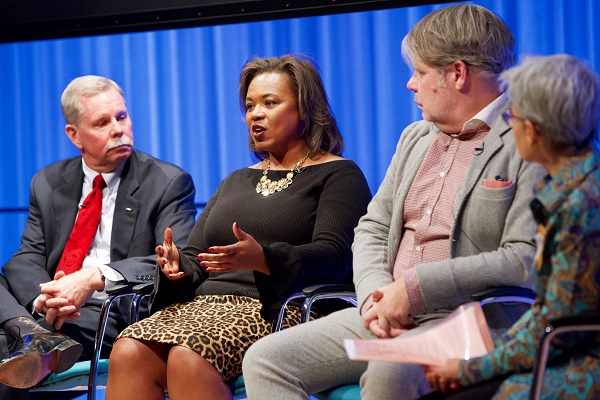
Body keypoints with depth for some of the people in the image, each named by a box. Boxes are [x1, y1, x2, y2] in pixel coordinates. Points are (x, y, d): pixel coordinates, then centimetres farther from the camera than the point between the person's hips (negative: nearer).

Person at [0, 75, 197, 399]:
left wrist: (96, 277, -25)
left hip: (112, 313, -5)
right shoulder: (48, 183, 18)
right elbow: (26, 259, 7)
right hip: (52, 308, 5)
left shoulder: (169, 183, 3)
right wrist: (41, 298, -19)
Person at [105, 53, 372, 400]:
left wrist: (264, 260, -26)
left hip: (272, 310, -6)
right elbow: (195, 256, 25)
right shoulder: (237, 182, 31)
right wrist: (177, 267, -1)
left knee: (188, 358, -36)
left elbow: (334, 257, -8)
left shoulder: (338, 174, 8)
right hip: (204, 303, 6)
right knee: (128, 354, -26)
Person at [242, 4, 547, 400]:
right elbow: (373, 229, 20)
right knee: (266, 359, -10)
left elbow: (526, 259, -16)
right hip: (386, 313, 8)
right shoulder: (416, 137, 21)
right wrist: (375, 295, -2)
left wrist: (414, 287, -18)